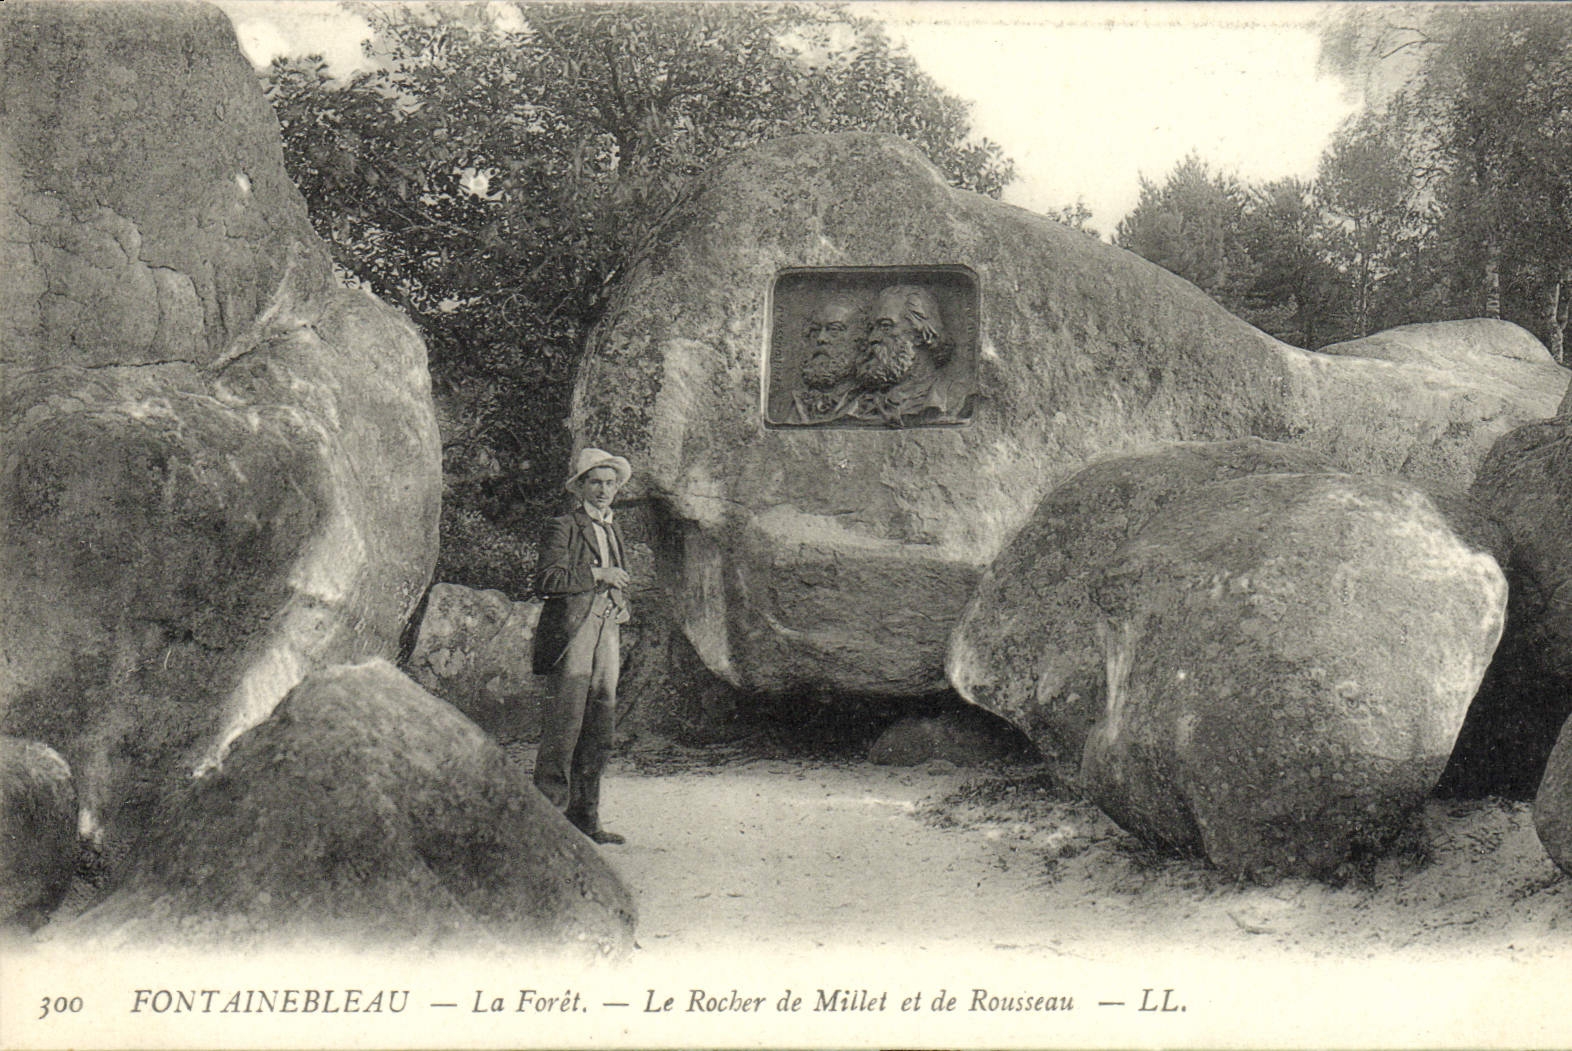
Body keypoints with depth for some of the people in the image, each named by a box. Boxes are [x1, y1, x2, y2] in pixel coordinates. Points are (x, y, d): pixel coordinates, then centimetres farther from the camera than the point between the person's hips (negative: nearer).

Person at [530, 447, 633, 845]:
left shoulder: (613, 529, 22)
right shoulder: (563, 528, -2)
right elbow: (546, 581, -15)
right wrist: (598, 575, -16)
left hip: (607, 634, 8)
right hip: (572, 636, -7)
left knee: (599, 731, 6)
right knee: (563, 729, -10)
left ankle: (585, 817, 13)